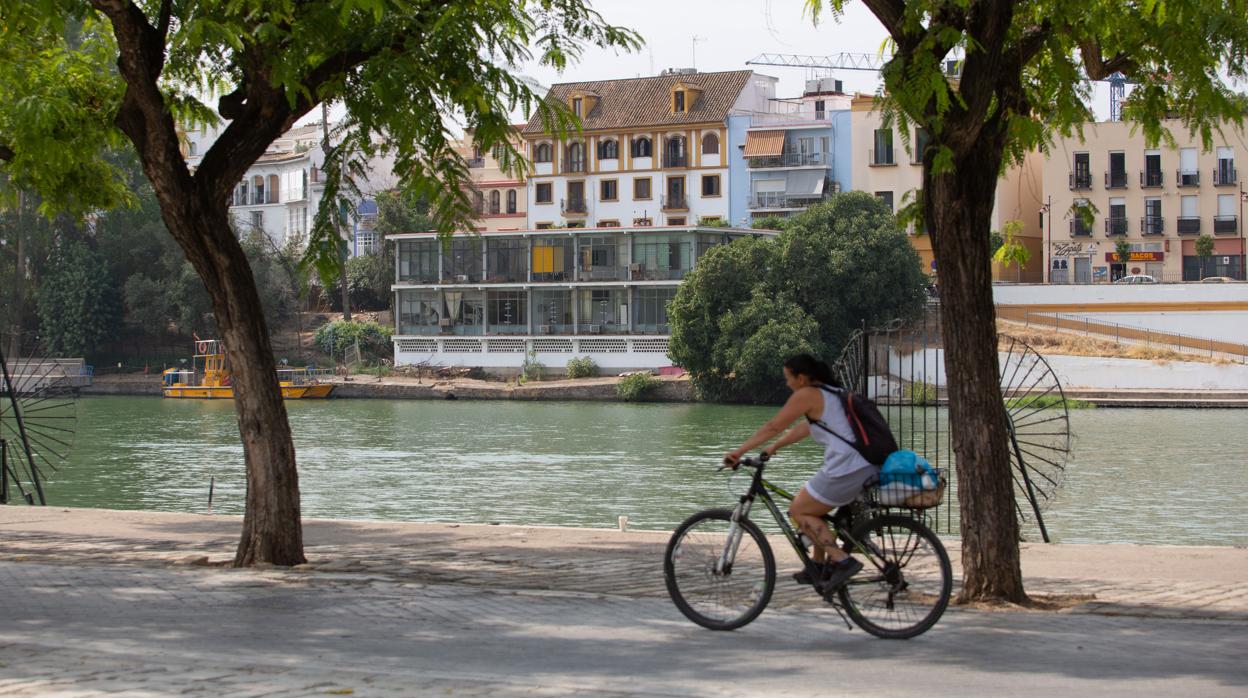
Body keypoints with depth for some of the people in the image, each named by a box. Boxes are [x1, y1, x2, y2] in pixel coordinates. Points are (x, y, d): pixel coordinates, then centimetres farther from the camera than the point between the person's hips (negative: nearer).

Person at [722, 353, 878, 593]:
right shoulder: (834, 392, 22)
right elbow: (804, 428, 31)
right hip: (869, 468, 9)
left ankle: (842, 561, -6)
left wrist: (739, 452, 8)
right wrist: (774, 448, 36)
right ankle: (819, 567, 26)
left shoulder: (807, 395, -4)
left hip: (845, 470, -9)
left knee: (799, 511, 6)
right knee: (812, 507, 26)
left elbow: (773, 427, 0)